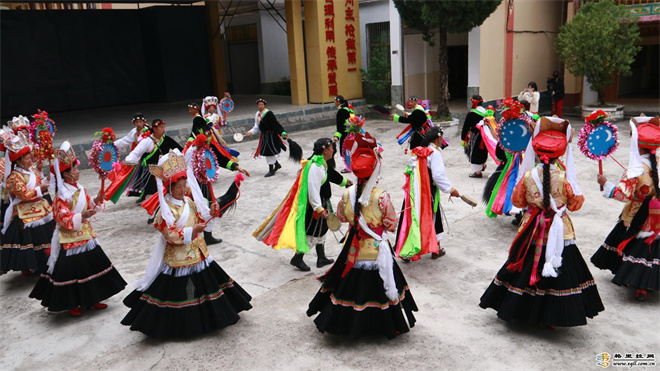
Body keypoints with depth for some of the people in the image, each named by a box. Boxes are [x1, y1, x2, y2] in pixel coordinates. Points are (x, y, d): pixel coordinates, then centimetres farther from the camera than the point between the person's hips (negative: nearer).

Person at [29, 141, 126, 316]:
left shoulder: (80, 189, 6)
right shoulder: (62, 196, -19)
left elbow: (89, 207, 16)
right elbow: (63, 219, -23)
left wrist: (96, 201, -3)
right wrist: (81, 216, -36)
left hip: (86, 235, 8)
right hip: (70, 239, -8)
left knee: (92, 266, 14)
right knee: (72, 271, 2)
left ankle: (92, 299, 28)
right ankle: (72, 304, 18)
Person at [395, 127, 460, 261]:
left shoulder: (418, 152, 9)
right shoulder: (434, 153, -12)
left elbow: (410, 171, 13)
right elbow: (438, 175, -19)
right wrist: (451, 189, -11)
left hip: (413, 191, 6)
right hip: (428, 193, -6)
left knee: (412, 218, 8)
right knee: (433, 218, 12)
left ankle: (405, 251, 8)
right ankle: (436, 249, 26)